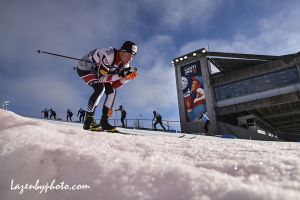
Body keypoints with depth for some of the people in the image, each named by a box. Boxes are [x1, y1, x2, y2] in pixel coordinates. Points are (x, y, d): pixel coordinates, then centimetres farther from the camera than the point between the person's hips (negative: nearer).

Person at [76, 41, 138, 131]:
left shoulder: (124, 64, -12)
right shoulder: (108, 56, -34)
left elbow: (113, 85, -12)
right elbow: (101, 78, -35)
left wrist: (127, 77, -25)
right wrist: (120, 75, -42)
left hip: (96, 70, 7)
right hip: (84, 68, -7)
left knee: (111, 91, -8)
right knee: (100, 88, -29)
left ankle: (104, 122, -2)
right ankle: (88, 121, -24)